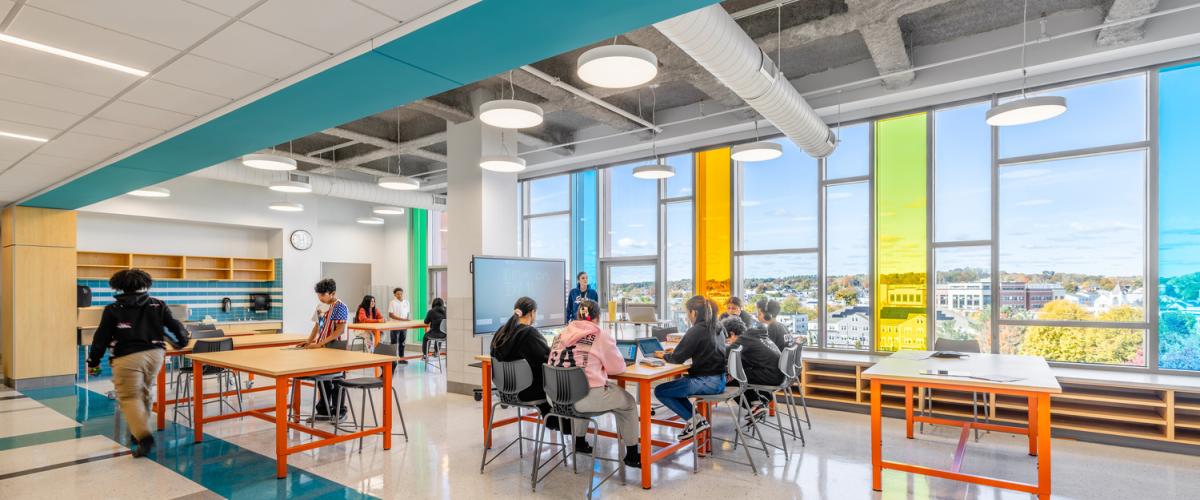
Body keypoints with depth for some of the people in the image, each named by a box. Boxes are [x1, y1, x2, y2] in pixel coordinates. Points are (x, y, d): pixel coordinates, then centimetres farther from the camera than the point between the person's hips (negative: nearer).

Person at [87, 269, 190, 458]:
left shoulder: (112, 310, 3)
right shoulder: (157, 305, 9)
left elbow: (101, 338, 4)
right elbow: (175, 326, 8)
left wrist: (93, 362, 14)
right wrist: (182, 341, 26)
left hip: (127, 359, -3)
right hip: (154, 354, 3)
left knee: (129, 398, -2)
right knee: (144, 393, 19)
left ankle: (143, 435, -19)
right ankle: (139, 430, 27)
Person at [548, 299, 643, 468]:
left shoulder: (562, 334, 9)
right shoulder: (601, 335, -4)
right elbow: (618, 367, 4)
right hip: (586, 397, -5)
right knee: (628, 402, 20)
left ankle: (579, 442, 46)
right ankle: (631, 454, 27)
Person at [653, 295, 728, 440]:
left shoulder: (697, 330, -17)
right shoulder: (715, 329, 10)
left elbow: (677, 358, -15)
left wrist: (664, 355, 6)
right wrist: (673, 353, 13)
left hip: (707, 382, -10)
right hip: (719, 380, 10)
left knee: (659, 391, 0)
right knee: (673, 385, 26)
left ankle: (694, 420, 4)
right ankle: (696, 418, 19)